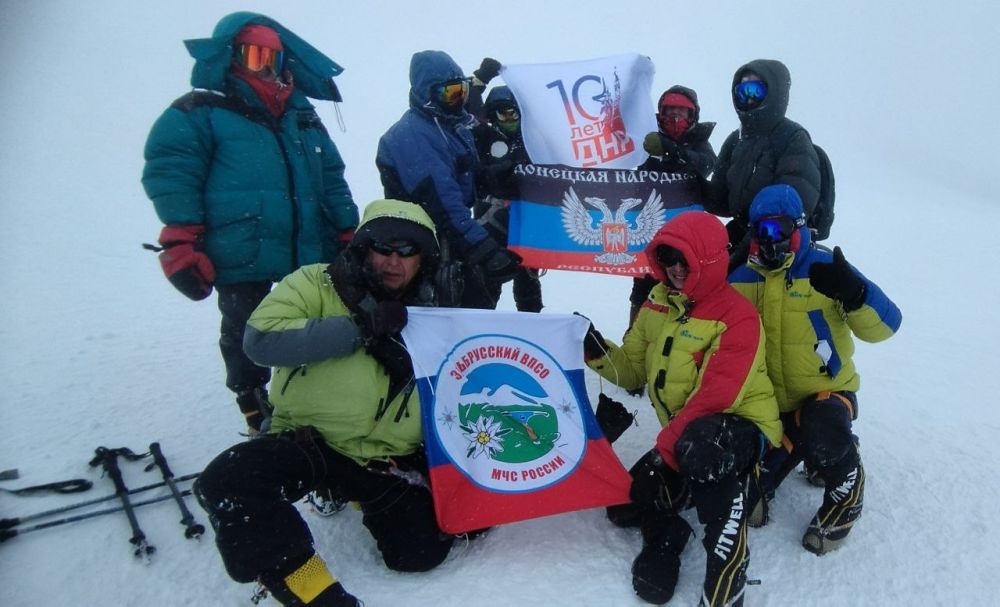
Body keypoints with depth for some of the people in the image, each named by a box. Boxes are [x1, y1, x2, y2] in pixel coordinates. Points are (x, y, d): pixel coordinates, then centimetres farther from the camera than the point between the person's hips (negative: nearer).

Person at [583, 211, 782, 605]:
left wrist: (667, 447, -25)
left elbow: (717, 397, -26)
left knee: (701, 446, -42)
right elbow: (633, 369, 9)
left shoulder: (737, 317, -18)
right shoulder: (657, 303, 4)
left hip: (739, 426, -7)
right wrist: (597, 352, -11)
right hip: (682, 437, 7)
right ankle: (664, 533, 31)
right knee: (627, 506, -4)